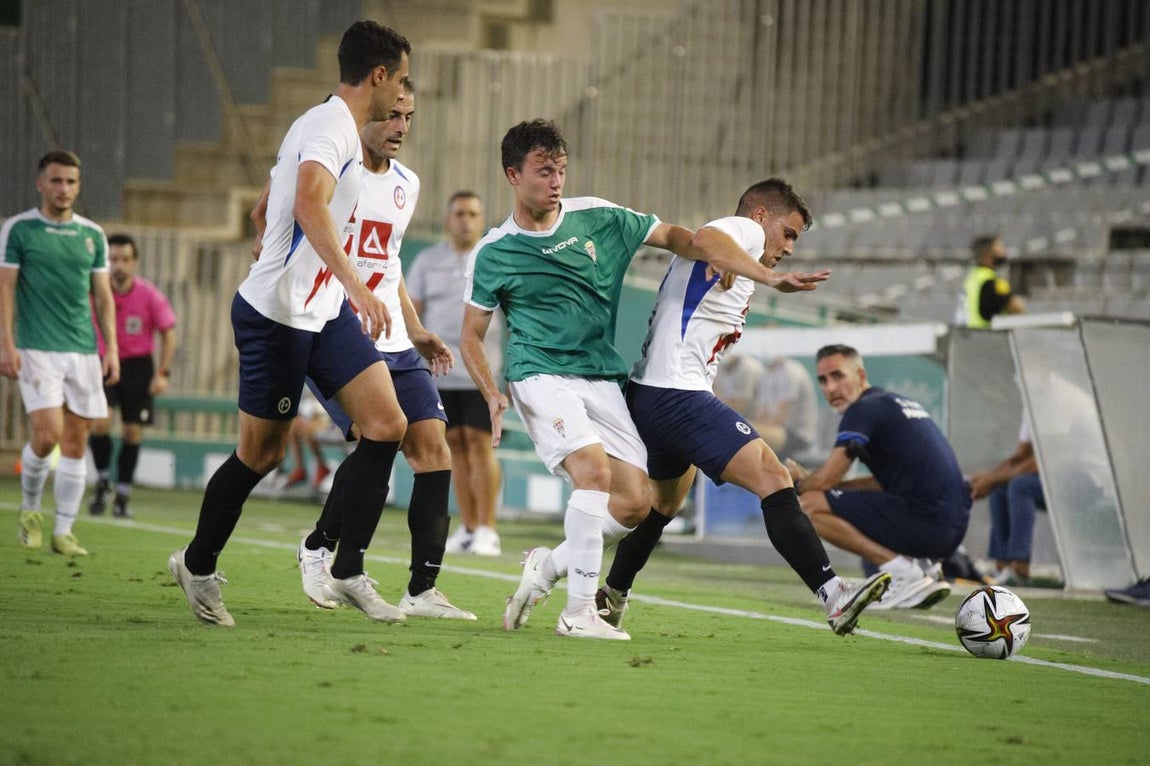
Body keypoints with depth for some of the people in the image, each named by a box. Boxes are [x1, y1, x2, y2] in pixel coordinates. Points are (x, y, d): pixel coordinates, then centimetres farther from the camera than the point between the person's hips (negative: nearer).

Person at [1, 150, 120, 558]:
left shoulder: (93, 234, 11)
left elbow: (103, 296, 13)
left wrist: (111, 348, 5)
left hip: (84, 351, 4)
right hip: (37, 351, -4)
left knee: (76, 442, 1)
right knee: (47, 434, -14)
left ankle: (64, 530, 6)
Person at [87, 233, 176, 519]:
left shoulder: (150, 296, -11)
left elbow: (168, 334, -2)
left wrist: (163, 373, -8)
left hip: (138, 366, 0)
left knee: (132, 432, 0)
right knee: (99, 422, -19)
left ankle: (122, 497, 11)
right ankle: (102, 483, 3)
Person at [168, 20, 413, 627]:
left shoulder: (328, 124, 14)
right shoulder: (330, 127, -18)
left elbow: (272, 200, 28)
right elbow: (309, 204, -36)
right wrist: (355, 285, -46)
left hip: (323, 310, 9)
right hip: (276, 316, -9)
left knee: (386, 425, -6)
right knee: (260, 453, 3)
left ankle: (348, 571, -1)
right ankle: (198, 565, 24)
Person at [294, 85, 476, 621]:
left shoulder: (406, 184, 17)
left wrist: (416, 332, 21)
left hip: (393, 343, 7)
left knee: (433, 445, -5)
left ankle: (422, 590, -4)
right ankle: (319, 547, 2)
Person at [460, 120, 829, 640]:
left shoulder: (596, 217, 4)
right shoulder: (491, 254, 0)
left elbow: (681, 238, 6)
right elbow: (472, 336, 8)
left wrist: (769, 276, 0)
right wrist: (492, 394, -11)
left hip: (603, 379, 4)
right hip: (541, 377, -4)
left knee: (633, 503, -7)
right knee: (594, 471, -27)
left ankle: (549, 566, 18)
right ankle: (579, 612, -22)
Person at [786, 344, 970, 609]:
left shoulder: (865, 409, -6)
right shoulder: (898, 402, 23)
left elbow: (825, 479, -9)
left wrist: (799, 482, 14)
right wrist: (811, 482, 24)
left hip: (924, 522, -10)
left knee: (809, 505, -7)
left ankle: (902, 572, -10)